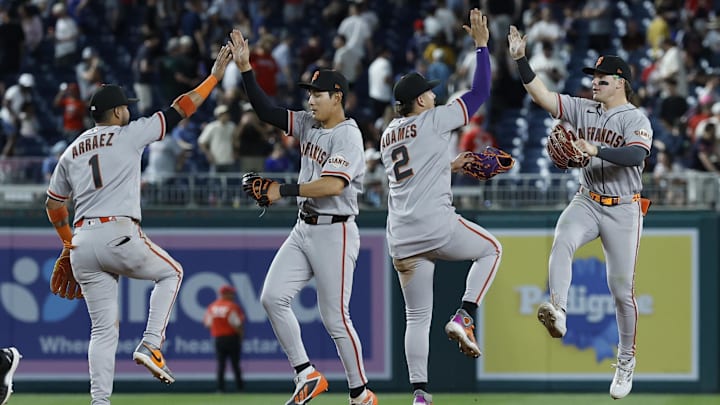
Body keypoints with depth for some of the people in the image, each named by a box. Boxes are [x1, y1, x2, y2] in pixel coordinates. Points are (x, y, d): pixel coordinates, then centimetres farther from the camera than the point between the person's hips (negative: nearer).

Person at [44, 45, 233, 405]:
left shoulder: (71, 152, 19)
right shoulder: (128, 135, 4)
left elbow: (53, 204, 23)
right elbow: (178, 111, 7)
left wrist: (68, 244, 36)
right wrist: (214, 76, 16)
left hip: (83, 244, 5)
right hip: (119, 236, -5)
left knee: (103, 328, 9)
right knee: (170, 272, 22)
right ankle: (151, 345, 4)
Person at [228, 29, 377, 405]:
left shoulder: (347, 135, -15)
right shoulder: (308, 125, 9)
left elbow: (333, 185, -27)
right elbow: (267, 111, 8)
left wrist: (284, 191, -25)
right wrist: (245, 70, -2)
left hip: (334, 233, -8)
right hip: (304, 229, 8)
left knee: (335, 318, -5)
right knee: (273, 297, -4)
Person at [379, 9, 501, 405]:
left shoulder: (388, 135, 18)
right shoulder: (433, 121, -2)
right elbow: (479, 92, 0)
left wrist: (448, 167, 30)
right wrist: (481, 45, 5)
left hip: (401, 236, 6)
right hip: (436, 225, -6)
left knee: (417, 317, 9)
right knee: (490, 249, 21)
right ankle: (463, 318, 2)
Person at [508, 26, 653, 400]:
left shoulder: (636, 120, -10)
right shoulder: (583, 109, 5)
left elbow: (637, 155, -29)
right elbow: (542, 96, 0)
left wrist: (595, 150, -40)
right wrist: (520, 60, -12)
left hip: (623, 210, -4)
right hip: (587, 201, 4)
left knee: (622, 289, 1)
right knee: (562, 242, -31)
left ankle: (626, 362, 16)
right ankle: (557, 311, -46)